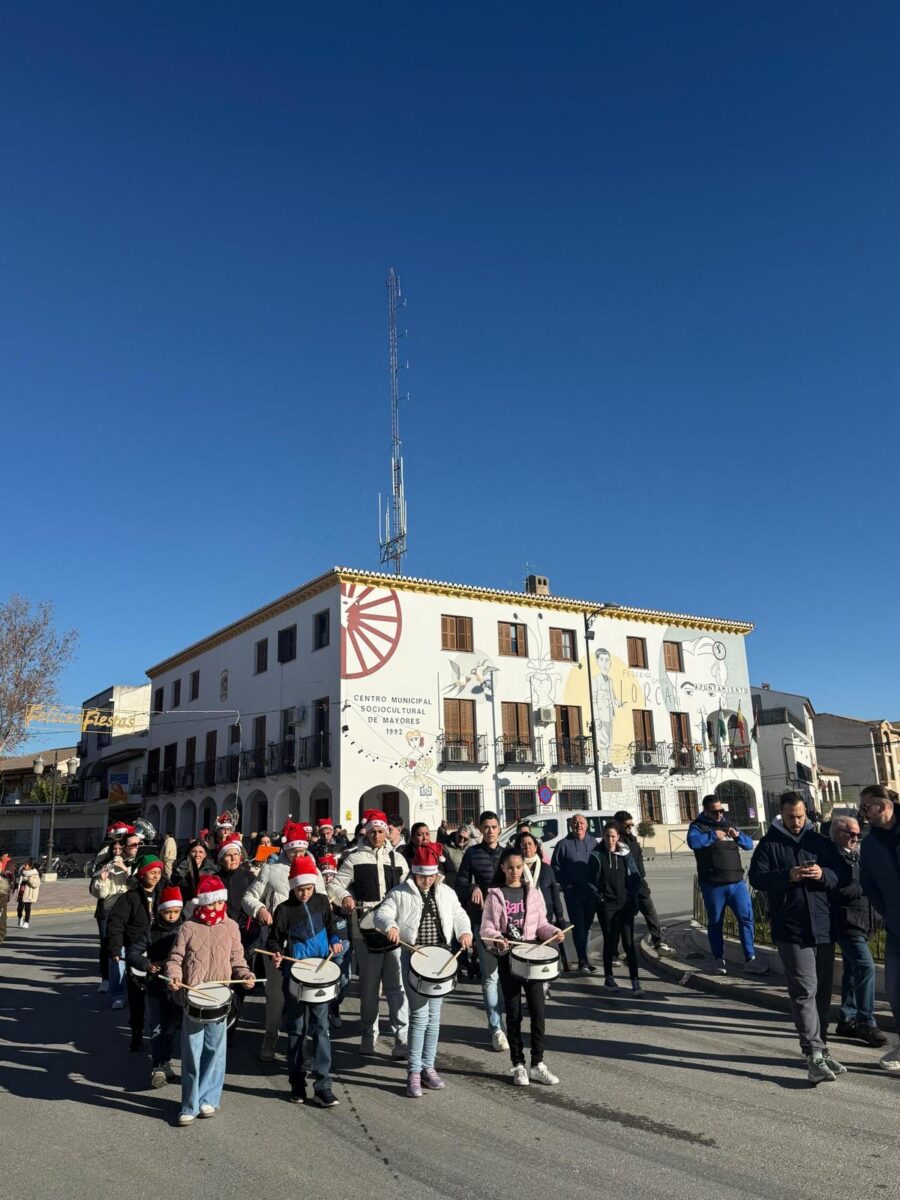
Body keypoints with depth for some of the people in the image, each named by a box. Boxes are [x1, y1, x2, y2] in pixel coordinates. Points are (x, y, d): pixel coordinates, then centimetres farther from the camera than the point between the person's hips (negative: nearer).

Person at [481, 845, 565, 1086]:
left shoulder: (533, 891, 6)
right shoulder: (495, 894, -1)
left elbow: (541, 923, 9)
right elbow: (487, 927, -6)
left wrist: (554, 932, -11)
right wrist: (496, 938, -26)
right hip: (508, 957, -2)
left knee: (537, 1009, -1)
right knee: (513, 1012, 5)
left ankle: (538, 1064, 12)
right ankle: (518, 1066, 16)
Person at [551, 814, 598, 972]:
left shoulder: (593, 843, 8)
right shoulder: (563, 844, -2)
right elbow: (555, 866, -2)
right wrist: (566, 885, -8)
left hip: (592, 892, 3)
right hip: (573, 892, -3)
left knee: (587, 925, 9)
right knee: (578, 926, -4)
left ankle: (583, 957, 19)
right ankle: (583, 961, -1)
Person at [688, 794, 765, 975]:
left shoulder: (728, 825, 16)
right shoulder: (698, 826, -2)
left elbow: (749, 844, 13)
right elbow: (693, 841, -23)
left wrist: (738, 836, -7)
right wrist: (713, 835, -21)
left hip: (737, 882, 4)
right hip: (713, 886, -4)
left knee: (746, 917, -2)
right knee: (715, 923, 6)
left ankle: (750, 958, 7)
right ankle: (719, 959, 18)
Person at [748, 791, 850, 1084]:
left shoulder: (820, 842, 11)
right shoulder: (768, 845, 1)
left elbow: (845, 874, 9)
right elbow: (757, 878, -6)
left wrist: (824, 874, -12)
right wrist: (787, 876, -22)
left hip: (824, 928, 4)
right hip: (790, 930, -4)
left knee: (823, 991, 13)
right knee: (805, 991, -9)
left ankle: (820, 1046, 26)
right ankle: (815, 1054, -9)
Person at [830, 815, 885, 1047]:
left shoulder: (854, 856, 15)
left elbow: (857, 886, 18)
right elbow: (840, 891, -23)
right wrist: (865, 888, -13)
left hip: (859, 922, 10)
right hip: (847, 922, -9)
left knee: (852, 971, 14)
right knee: (866, 967, -13)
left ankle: (847, 1020, 23)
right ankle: (866, 1023, -7)